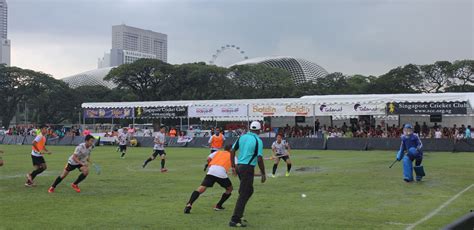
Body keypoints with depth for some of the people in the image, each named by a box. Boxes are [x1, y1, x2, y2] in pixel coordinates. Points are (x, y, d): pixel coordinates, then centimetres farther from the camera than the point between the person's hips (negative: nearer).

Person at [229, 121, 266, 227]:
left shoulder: (242, 137, 8)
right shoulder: (258, 141, -10)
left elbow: (232, 150, 9)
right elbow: (259, 159, -15)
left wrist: (233, 165, 18)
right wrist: (263, 174, -7)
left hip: (239, 166, 7)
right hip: (248, 168, -7)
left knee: (249, 191, 22)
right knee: (243, 194, -3)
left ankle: (239, 215, 23)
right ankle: (234, 220, -5)